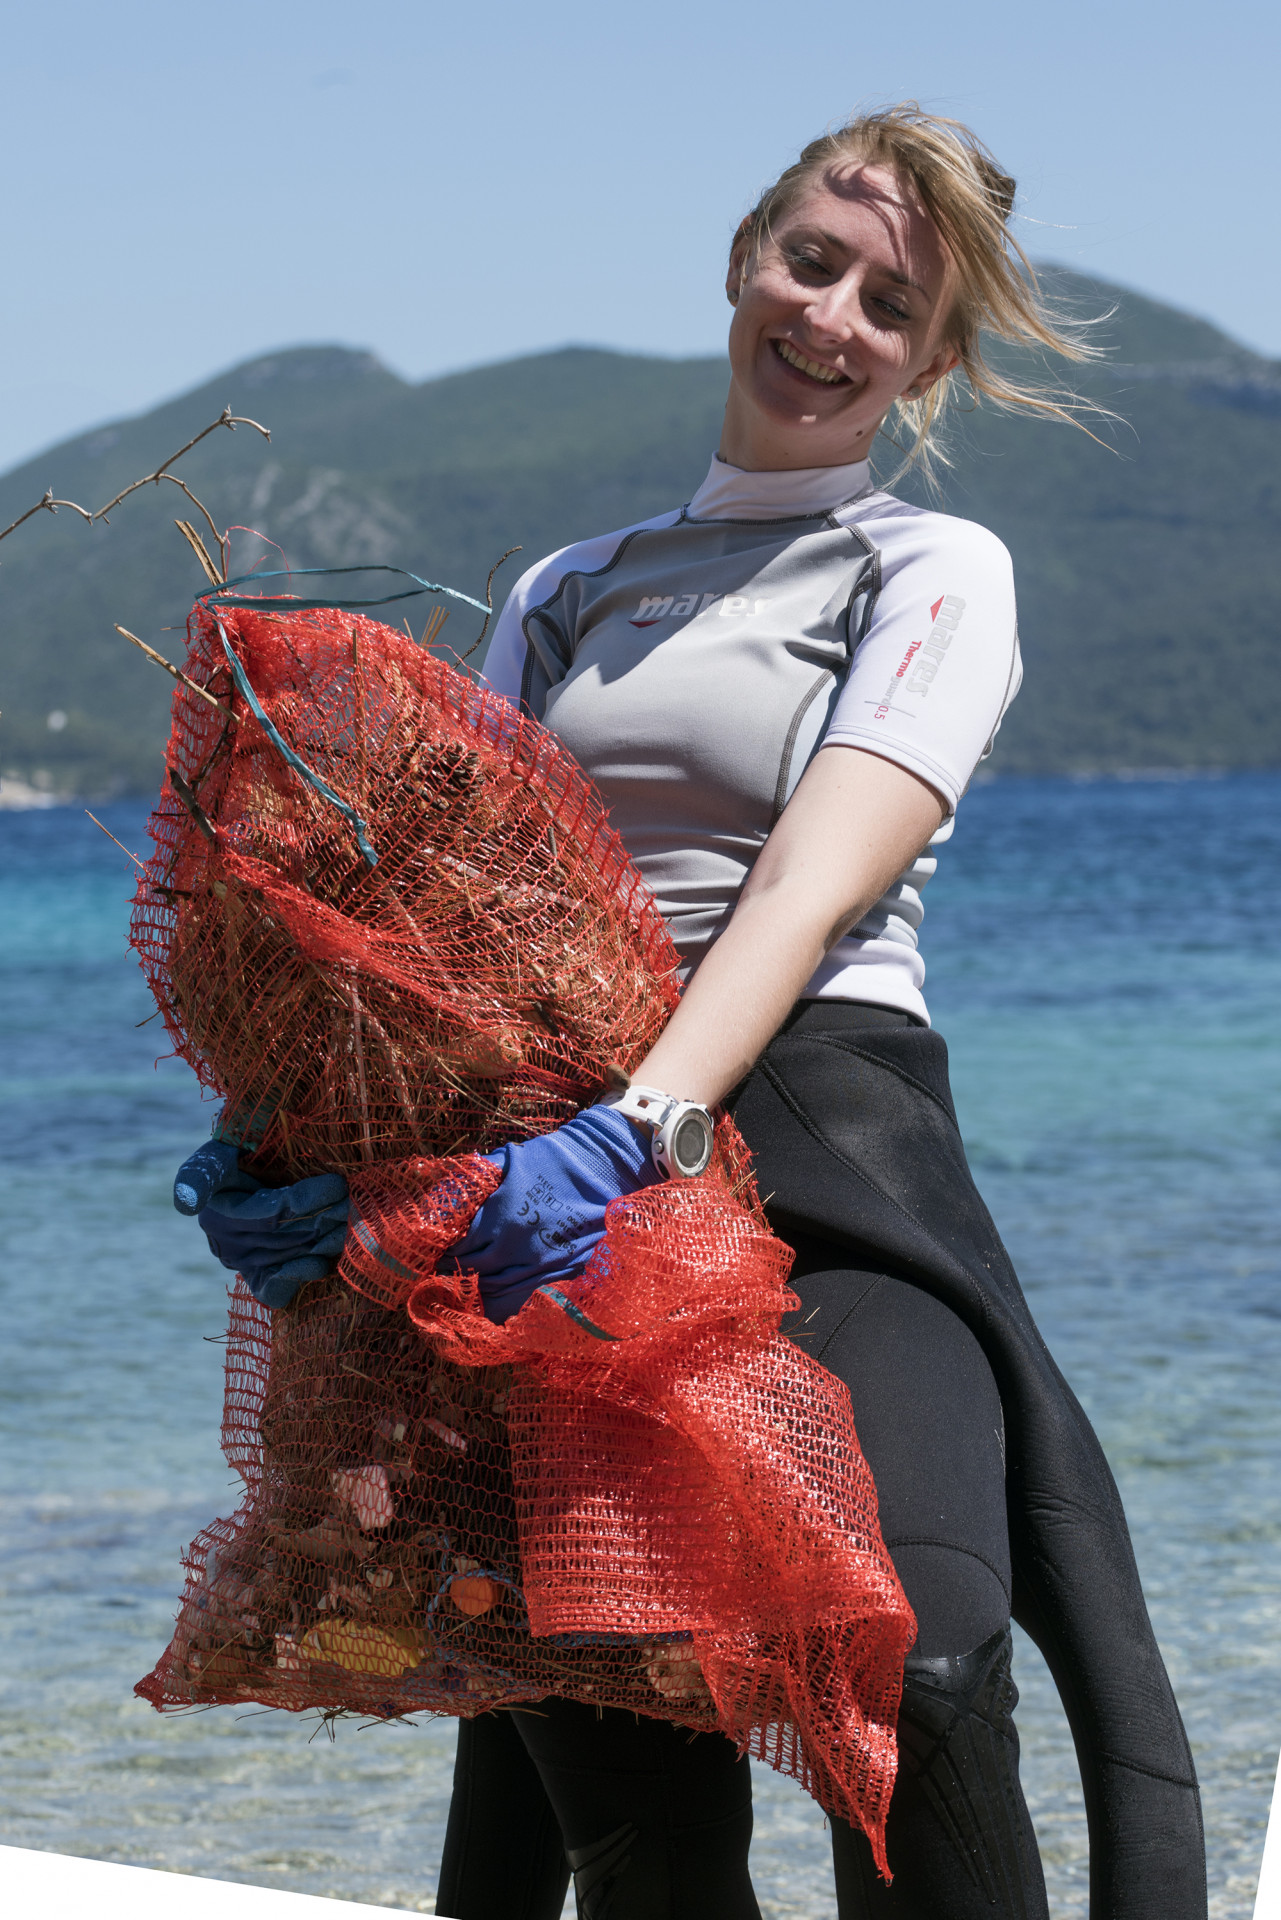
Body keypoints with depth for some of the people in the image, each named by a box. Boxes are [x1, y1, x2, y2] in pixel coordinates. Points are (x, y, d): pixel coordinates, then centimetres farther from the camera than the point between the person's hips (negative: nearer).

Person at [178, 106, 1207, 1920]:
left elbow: (815, 883, -10)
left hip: (822, 1149, -4)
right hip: (572, 1176, 4)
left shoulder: (934, 569, 7)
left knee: (909, 1660, -27)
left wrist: (631, 1128, -26)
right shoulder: (568, 597, 22)